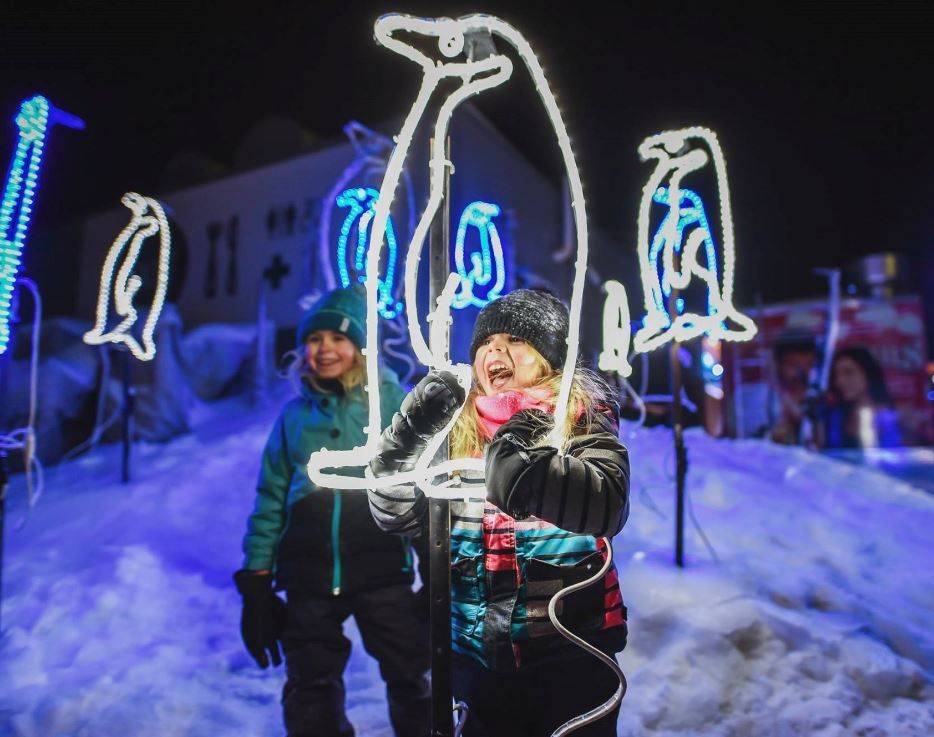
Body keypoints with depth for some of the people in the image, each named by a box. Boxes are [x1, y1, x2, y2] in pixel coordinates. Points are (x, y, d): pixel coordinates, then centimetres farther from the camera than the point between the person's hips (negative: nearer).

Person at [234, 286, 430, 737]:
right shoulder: (294, 414, 7)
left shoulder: (393, 401, -2)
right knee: (310, 690, 17)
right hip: (308, 574, 3)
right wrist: (256, 578, 9)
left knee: (412, 681, 7)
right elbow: (271, 498, 10)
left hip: (383, 569, -3)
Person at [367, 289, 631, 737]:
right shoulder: (456, 425, 2)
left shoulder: (581, 414, -6)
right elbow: (395, 515, -3)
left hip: (570, 652, -2)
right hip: (479, 653, 3)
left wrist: (521, 468, -40)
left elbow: (608, 503, -23)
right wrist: (408, 438, -19)